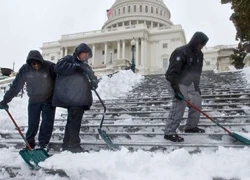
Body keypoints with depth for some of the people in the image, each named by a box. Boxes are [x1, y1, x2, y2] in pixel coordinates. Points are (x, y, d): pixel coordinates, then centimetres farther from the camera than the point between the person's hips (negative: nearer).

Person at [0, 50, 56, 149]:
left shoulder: (49, 66, -21)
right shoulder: (25, 69, -13)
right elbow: (16, 85, -10)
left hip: (49, 100, -1)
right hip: (33, 100, 2)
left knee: (47, 124, 1)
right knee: (32, 123, 6)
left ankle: (43, 144, 14)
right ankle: (29, 143, 21)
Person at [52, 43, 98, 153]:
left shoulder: (86, 66, 27)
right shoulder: (69, 59, 5)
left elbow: (92, 76, 21)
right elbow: (59, 66, -14)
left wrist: (94, 83, -4)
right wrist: (76, 67, -17)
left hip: (82, 98, 8)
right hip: (72, 97, -8)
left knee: (73, 121, 10)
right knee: (74, 121, -13)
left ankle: (67, 145, 18)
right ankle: (74, 145, -7)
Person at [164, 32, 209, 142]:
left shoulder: (199, 54, 6)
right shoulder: (180, 52, -22)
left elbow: (197, 72, 17)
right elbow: (172, 72, -28)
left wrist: (196, 87, 16)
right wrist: (176, 89, -31)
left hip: (188, 83, 9)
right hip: (176, 83, -9)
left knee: (196, 101, 12)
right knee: (179, 105, -17)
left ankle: (191, 126, 27)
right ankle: (169, 132, -12)